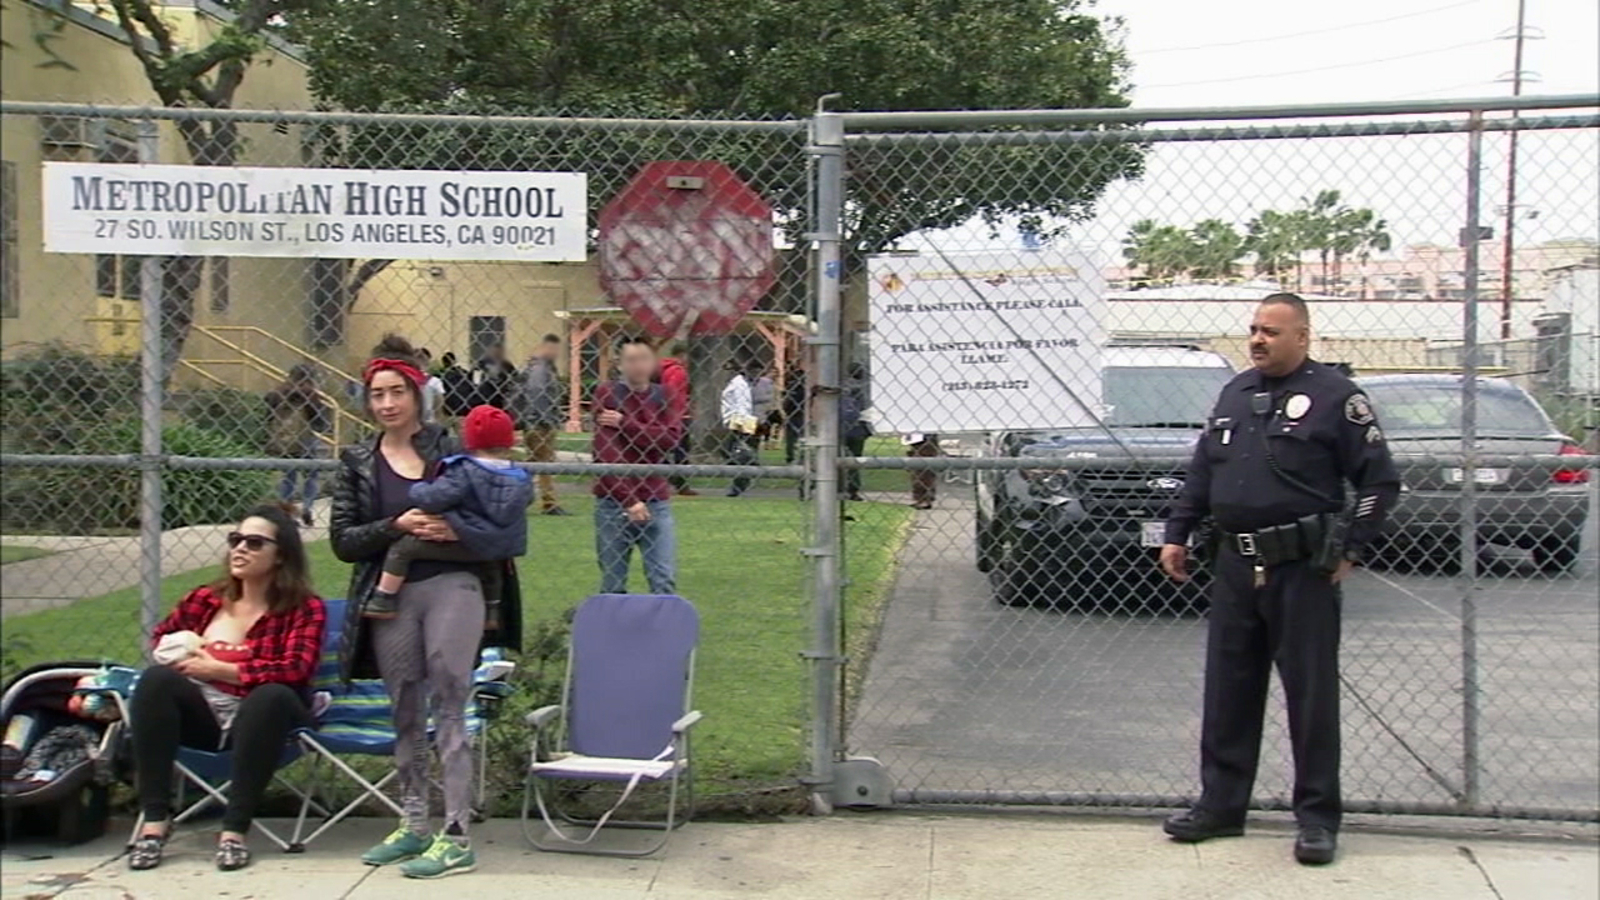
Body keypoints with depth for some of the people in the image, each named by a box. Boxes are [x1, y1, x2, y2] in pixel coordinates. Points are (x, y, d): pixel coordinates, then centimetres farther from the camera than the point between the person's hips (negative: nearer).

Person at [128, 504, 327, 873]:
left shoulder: (304, 608, -1)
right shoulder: (207, 598, 10)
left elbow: (294, 671, -16)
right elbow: (161, 636, 24)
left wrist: (218, 669, -15)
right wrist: (183, 654, -1)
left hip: (259, 719, -3)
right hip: (201, 713, 3)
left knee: (275, 696, -35)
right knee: (157, 679, -25)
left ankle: (235, 830, -32)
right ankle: (155, 820, -28)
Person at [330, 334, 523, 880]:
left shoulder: (449, 450, 2)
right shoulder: (357, 462, 8)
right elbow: (343, 541, 1)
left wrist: (460, 530, -15)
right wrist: (397, 527, -14)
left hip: (452, 587, -3)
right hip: (391, 595, 3)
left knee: (448, 710, -4)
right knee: (406, 716, 12)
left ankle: (456, 837, -2)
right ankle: (414, 825, 24)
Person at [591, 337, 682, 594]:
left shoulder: (663, 396, 7)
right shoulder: (607, 394, -3)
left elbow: (669, 439, -8)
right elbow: (606, 453, -10)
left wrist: (626, 424, -16)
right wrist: (629, 500, -16)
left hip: (655, 501, 2)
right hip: (614, 501, -2)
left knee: (665, 580, -2)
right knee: (613, 583, 4)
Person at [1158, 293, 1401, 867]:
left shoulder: (1334, 396, -5)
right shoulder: (1235, 394, 14)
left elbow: (1380, 480, -5)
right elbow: (1201, 471, 20)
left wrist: (1350, 550, -8)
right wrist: (1177, 534, 15)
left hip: (1302, 568, -6)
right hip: (1236, 566, 6)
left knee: (1311, 695, 0)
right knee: (1228, 691, 10)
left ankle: (1318, 817, 9)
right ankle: (1221, 805, 19)